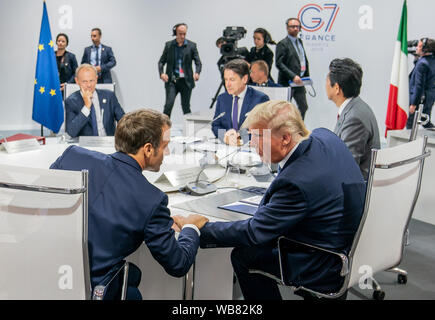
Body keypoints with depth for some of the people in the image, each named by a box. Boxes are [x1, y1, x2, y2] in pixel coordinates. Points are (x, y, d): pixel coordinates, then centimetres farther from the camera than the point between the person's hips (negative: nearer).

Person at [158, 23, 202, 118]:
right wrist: (161, 73, -11)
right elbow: (161, 61, 8)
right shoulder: (169, 45, 6)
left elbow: (198, 62, 1)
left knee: (186, 107, 6)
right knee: (168, 105, -11)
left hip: (186, 81, 0)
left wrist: (197, 73, -20)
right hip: (172, 80, 0)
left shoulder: (191, 45, 4)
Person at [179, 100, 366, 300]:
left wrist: (198, 229, -14)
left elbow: (254, 232, -22)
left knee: (243, 254, 1)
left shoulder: (296, 181, -33)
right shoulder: (325, 136, -6)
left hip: (326, 268, -9)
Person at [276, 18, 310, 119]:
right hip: (287, 82, -7)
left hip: (299, 81, 7)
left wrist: (307, 76, 11)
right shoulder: (283, 44, -9)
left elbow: (304, 60, 22)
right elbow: (279, 64, -17)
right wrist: (293, 76, -23)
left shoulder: (300, 41, 15)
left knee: (303, 106, 8)